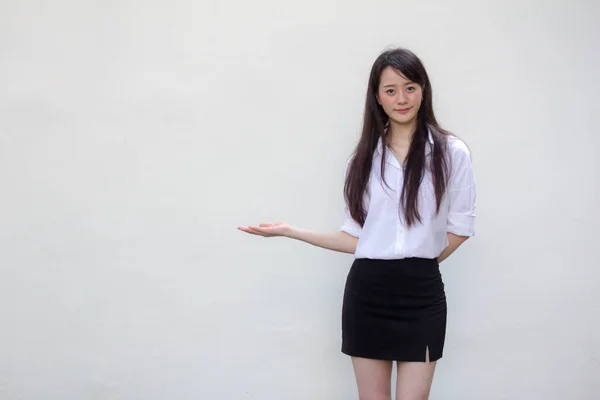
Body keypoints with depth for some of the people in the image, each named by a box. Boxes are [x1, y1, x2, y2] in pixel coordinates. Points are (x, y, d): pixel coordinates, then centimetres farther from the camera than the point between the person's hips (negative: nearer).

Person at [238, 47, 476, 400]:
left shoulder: (451, 152, -1)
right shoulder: (363, 159, 6)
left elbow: (461, 226, 5)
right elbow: (357, 237, 5)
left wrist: (421, 261, 1)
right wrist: (290, 231, 3)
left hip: (421, 295, -2)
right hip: (367, 293, 2)